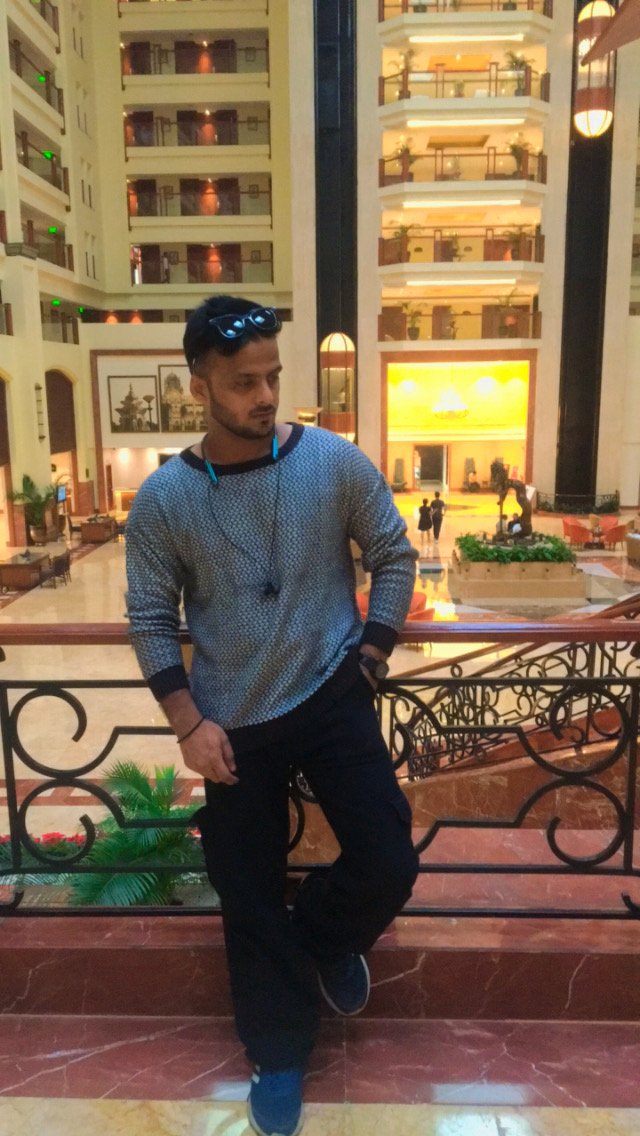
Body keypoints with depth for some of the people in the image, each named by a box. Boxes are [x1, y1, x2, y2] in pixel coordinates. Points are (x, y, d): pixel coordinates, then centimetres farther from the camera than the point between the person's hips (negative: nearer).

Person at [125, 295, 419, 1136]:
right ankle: (279, 1054, 37)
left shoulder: (336, 463, -9)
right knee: (250, 898, 11)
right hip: (234, 721, 1)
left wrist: (370, 657, -2)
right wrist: (189, 722, -9)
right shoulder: (163, 499, -9)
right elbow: (151, 620, -2)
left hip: (332, 697, 0)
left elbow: (394, 556, 2)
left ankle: (325, 935, 31)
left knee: (389, 867, -6)